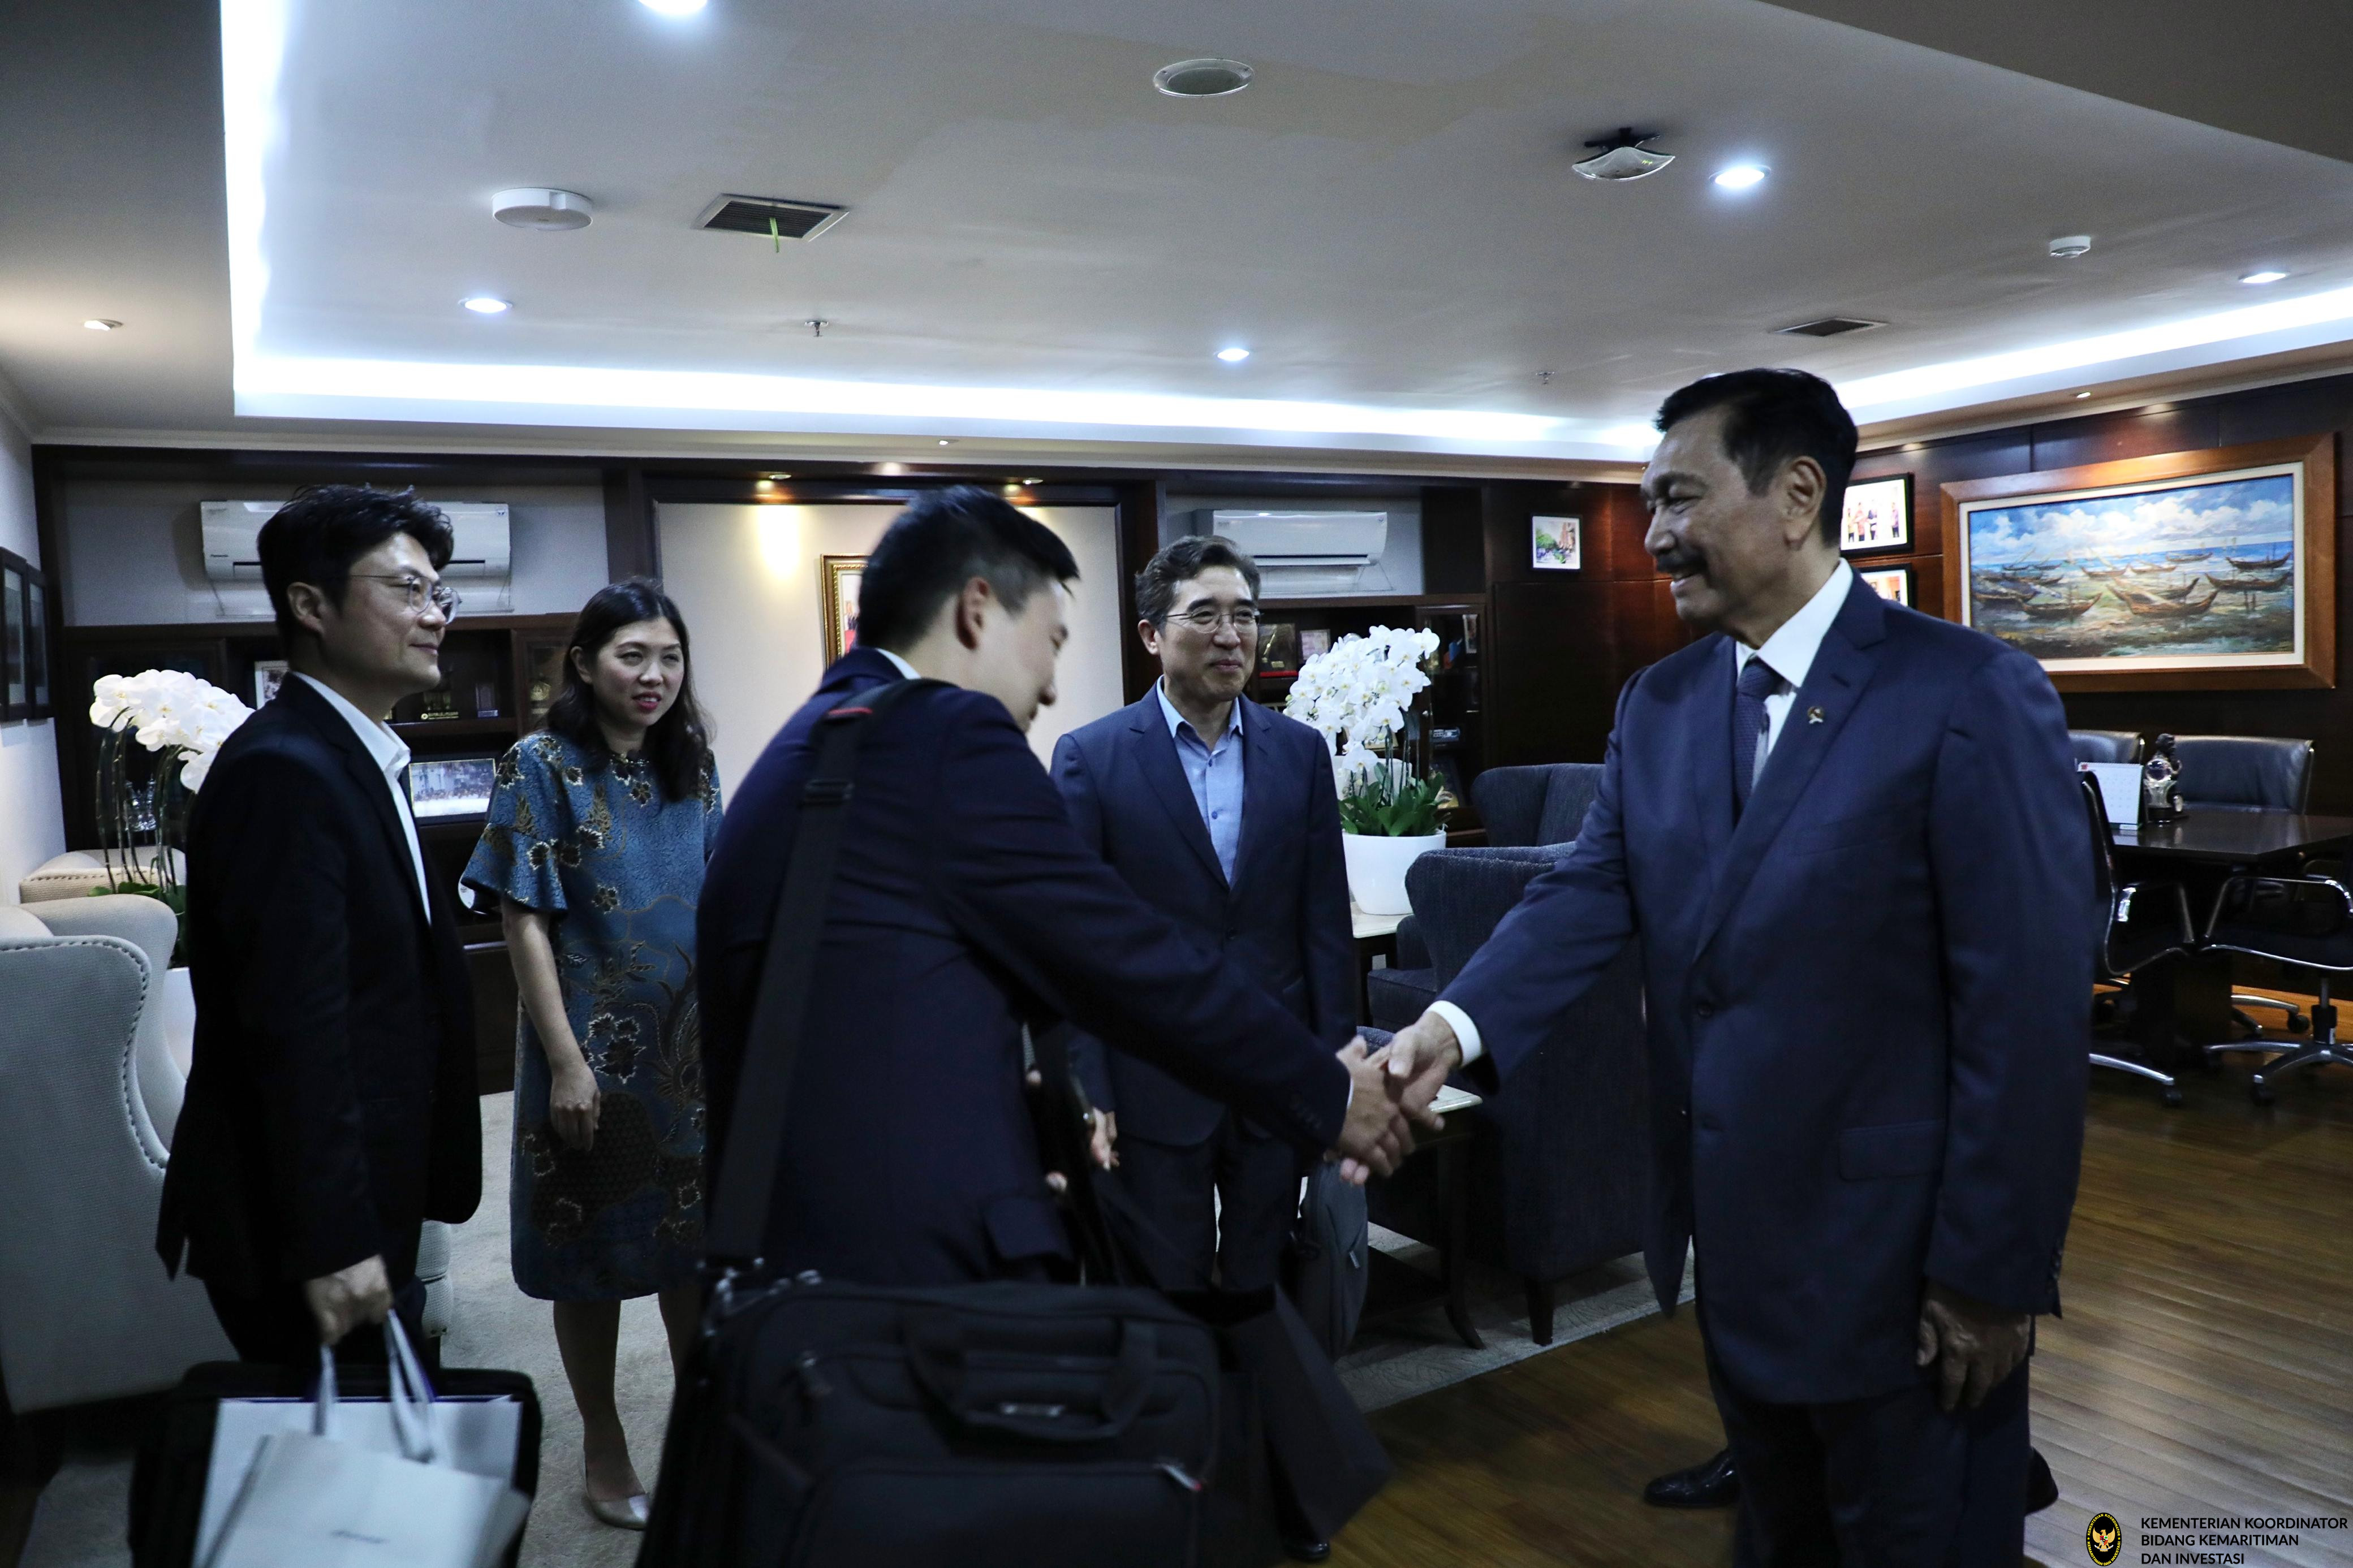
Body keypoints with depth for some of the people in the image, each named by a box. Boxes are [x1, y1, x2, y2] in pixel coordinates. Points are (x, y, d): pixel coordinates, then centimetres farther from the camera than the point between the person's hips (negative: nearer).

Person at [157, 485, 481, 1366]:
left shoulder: (361, 762, 11)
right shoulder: (285, 771, -20)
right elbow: (296, 1031, -24)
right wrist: (335, 1245, -22)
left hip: (364, 1213, 9)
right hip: (309, 1229, -9)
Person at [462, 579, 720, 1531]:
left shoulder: (692, 767, 5)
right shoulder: (541, 767, -9)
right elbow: (524, 921, -12)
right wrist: (567, 1061, -15)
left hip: (693, 1048, 4)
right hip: (596, 1048, -4)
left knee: (697, 1239, 13)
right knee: (593, 1249, 10)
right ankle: (603, 1447, 29)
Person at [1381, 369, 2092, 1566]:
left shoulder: (1973, 697, -15)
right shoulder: (1657, 706, 4)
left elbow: (2027, 1007, -16)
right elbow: (1587, 895, -5)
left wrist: (1993, 1274, -14)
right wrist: (1460, 1021, -23)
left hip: (1898, 1254, -5)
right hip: (1730, 1239, 6)